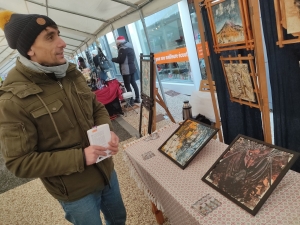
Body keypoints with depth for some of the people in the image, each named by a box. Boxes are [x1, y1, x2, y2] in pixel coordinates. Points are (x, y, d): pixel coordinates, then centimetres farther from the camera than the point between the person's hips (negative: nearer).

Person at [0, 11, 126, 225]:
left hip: (106, 170, 6)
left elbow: (97, 108, 8)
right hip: (75, 191, -5)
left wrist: (108, 131, -14)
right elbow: (19, 162, -19)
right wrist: (80, 157, -27)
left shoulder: (72, 74, -3)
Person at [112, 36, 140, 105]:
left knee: (127, 85, -4)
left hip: (126, 70, -10)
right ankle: (137, 98, 20)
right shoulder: (129, 46, 14)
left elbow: (120, 60, -20)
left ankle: (131, 100, 0)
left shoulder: (123, 48, -16)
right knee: (133, 83, 14)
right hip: (132, 68, 10)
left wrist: (113, 59, -3)